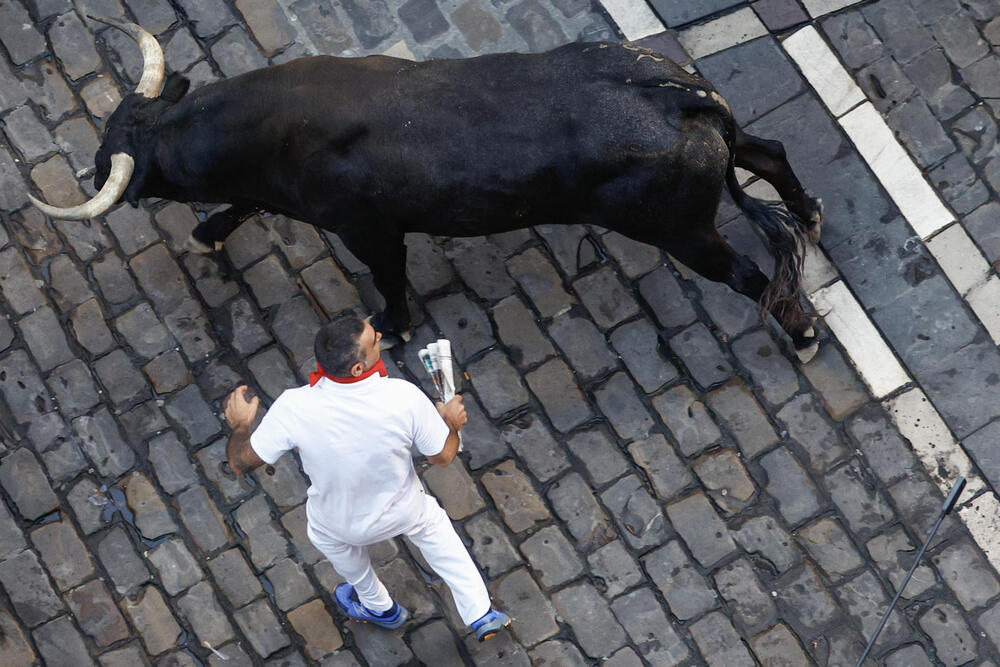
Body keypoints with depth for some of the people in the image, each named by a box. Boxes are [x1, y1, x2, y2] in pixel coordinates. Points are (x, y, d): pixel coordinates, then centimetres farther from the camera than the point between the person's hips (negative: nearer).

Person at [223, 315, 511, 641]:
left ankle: (380, 608, 59)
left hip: (340, 525, 0)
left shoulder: (293, 408, -34)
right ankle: (481, 615, 44)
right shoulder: (405, 398, -34)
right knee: (434, 528, 33)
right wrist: (451, 423, 4)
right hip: (403, 511, 0)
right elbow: (442, 456, -17)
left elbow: (240, 463, -21)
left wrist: (239, 425, -1)